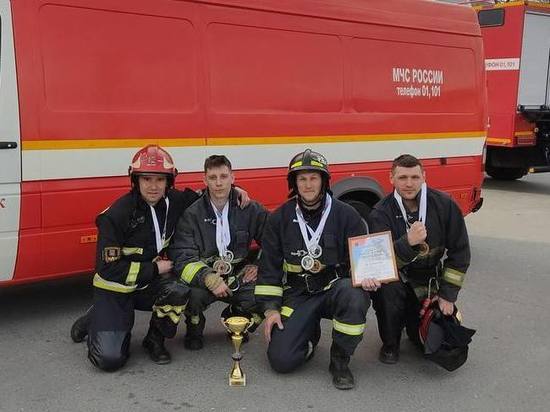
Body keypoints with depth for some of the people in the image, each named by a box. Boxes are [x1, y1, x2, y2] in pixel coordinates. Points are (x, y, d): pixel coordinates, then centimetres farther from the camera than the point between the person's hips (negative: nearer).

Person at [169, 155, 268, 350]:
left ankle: (235, 320, 14)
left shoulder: (251, 209, -4)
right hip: (203, 277, -2)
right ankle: (194, 329, 4)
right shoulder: (192, 214, -10)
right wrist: (210, 280, -30)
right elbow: (182, 258, -17)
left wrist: (258, 265, -3)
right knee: (193, 293, -34)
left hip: (239, 277, 2)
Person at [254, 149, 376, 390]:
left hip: (335, 287, -1)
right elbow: (269, 266, 5)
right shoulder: (280, 218, 2)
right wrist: (271, 308, -3)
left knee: (353, 295, -38)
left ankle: (340, 361, -13)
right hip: (298, 295, 1)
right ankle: (310, 333, 22)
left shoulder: (345, 214, -3)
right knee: (281, 359, -14)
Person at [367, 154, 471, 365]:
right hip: (397, 279, -2)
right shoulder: (381, 213, -15)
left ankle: (412, 319, 31)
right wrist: (408, 242, -45)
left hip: (429, 281, 2)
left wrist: (447, 295, -5)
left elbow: (460, 252, -1)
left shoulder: (444, 205, -9)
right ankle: (390, 344, -7)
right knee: (386, 287, -35)